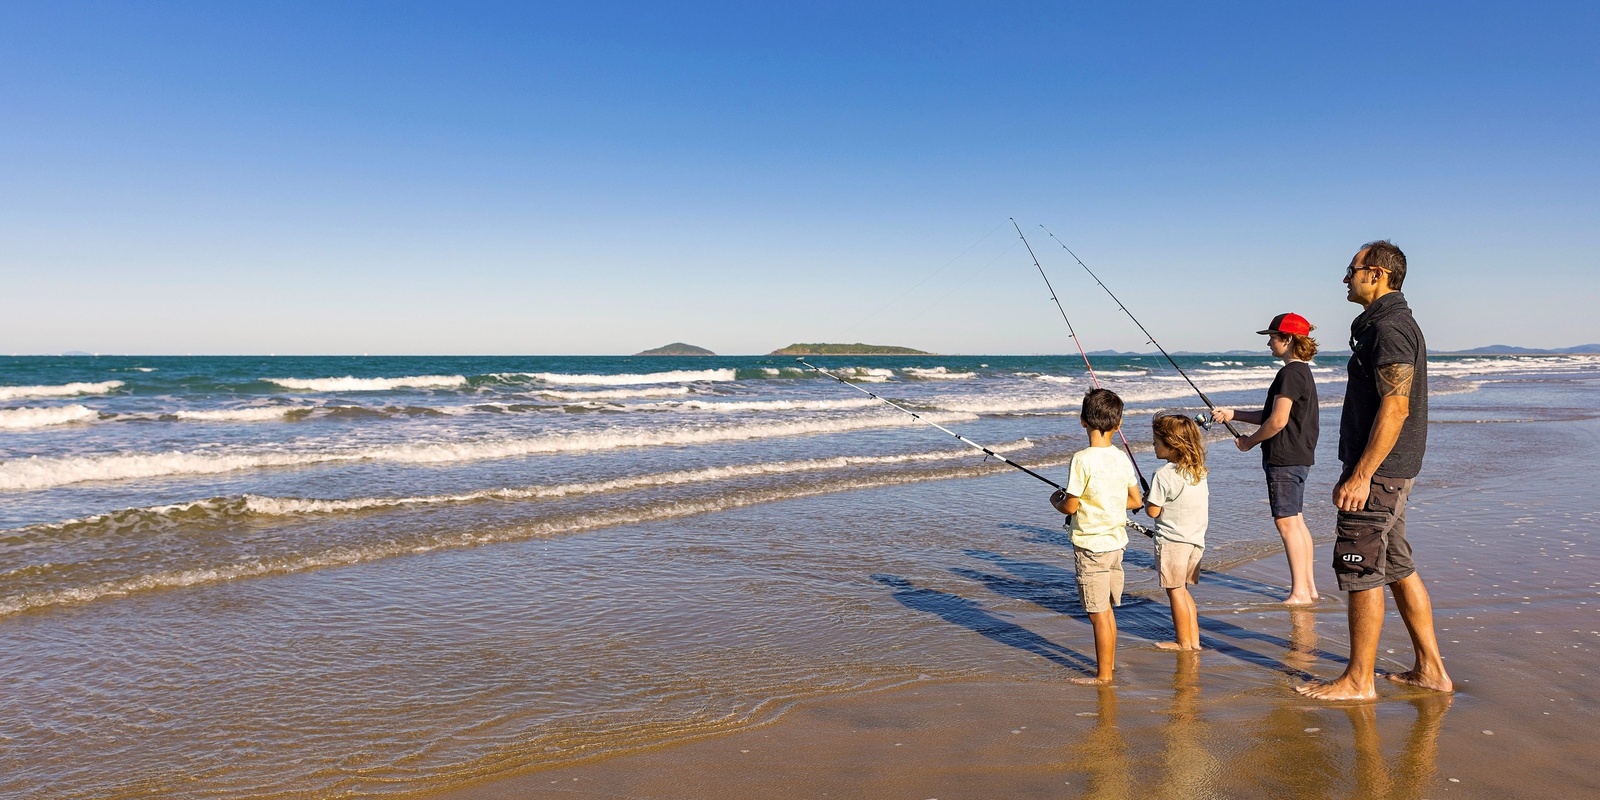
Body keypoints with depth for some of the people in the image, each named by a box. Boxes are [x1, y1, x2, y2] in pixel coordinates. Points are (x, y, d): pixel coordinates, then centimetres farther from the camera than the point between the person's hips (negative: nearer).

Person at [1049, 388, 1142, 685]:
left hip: (1091, 545, -7)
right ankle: (1109, 662, 33)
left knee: (1098, 612, 1)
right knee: (1106, 608, 20)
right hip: (1116, 541, 7)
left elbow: (1070, 507, -16)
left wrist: (1056, 500, 4)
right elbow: (1135, 500, 10)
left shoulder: (1082, 459, -18)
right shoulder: (1122, 458, 2)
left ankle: (1103, 675, 10)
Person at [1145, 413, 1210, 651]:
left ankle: (1183, 642, 11)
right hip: (1196, 538, 8)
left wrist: (1147, 500, 6)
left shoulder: (1163, 475, -17)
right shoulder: (1199, 471, 7)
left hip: (1172, 540, -8)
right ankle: (1194, 639, 21)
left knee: (1175, 591, 3)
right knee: (1183, 590, 18)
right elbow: (1206, 505, 15)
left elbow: (1153, 512, -16)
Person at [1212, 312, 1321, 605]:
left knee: (1287, 522, -7)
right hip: (1298, 457, 11)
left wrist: (1249, 441, -7)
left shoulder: (1291, 373, -17)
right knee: (1296, 521, 14)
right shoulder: (1301, 371, 16)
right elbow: (1271, 415, 20)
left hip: (1285, 459, -11)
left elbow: (1278, 421, -21)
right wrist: (1233, 414, 15)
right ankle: (1308, 587, 20)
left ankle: (1299, 592, -4)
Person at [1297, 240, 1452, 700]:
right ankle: (1430, 669, 24)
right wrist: (1354, 470, 24)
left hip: (1378, 471, -11)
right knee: (1398, 566, 15)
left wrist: (1361, 475, -25)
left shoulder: (1388, 326, -16)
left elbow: (1395, 407, -24)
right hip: (1387, 470, 11)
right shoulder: (1387, 323, 17)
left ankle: (1359, 680, 5)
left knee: (1360, 570, -4)